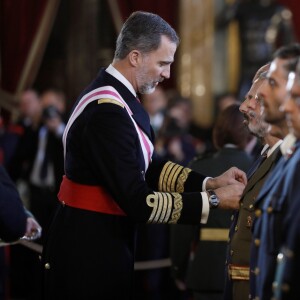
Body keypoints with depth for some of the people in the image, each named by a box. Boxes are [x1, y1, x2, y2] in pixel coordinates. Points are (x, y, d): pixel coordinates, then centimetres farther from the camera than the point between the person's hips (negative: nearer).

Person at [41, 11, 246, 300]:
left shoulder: (115, 95, 7)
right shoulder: (107, 112, -24)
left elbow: (147, 167, 11)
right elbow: (139, 202, -25)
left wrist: (209, 182, 1)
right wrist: (213, 200, -19)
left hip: (100, 242, 10)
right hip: (90, 252, -10)